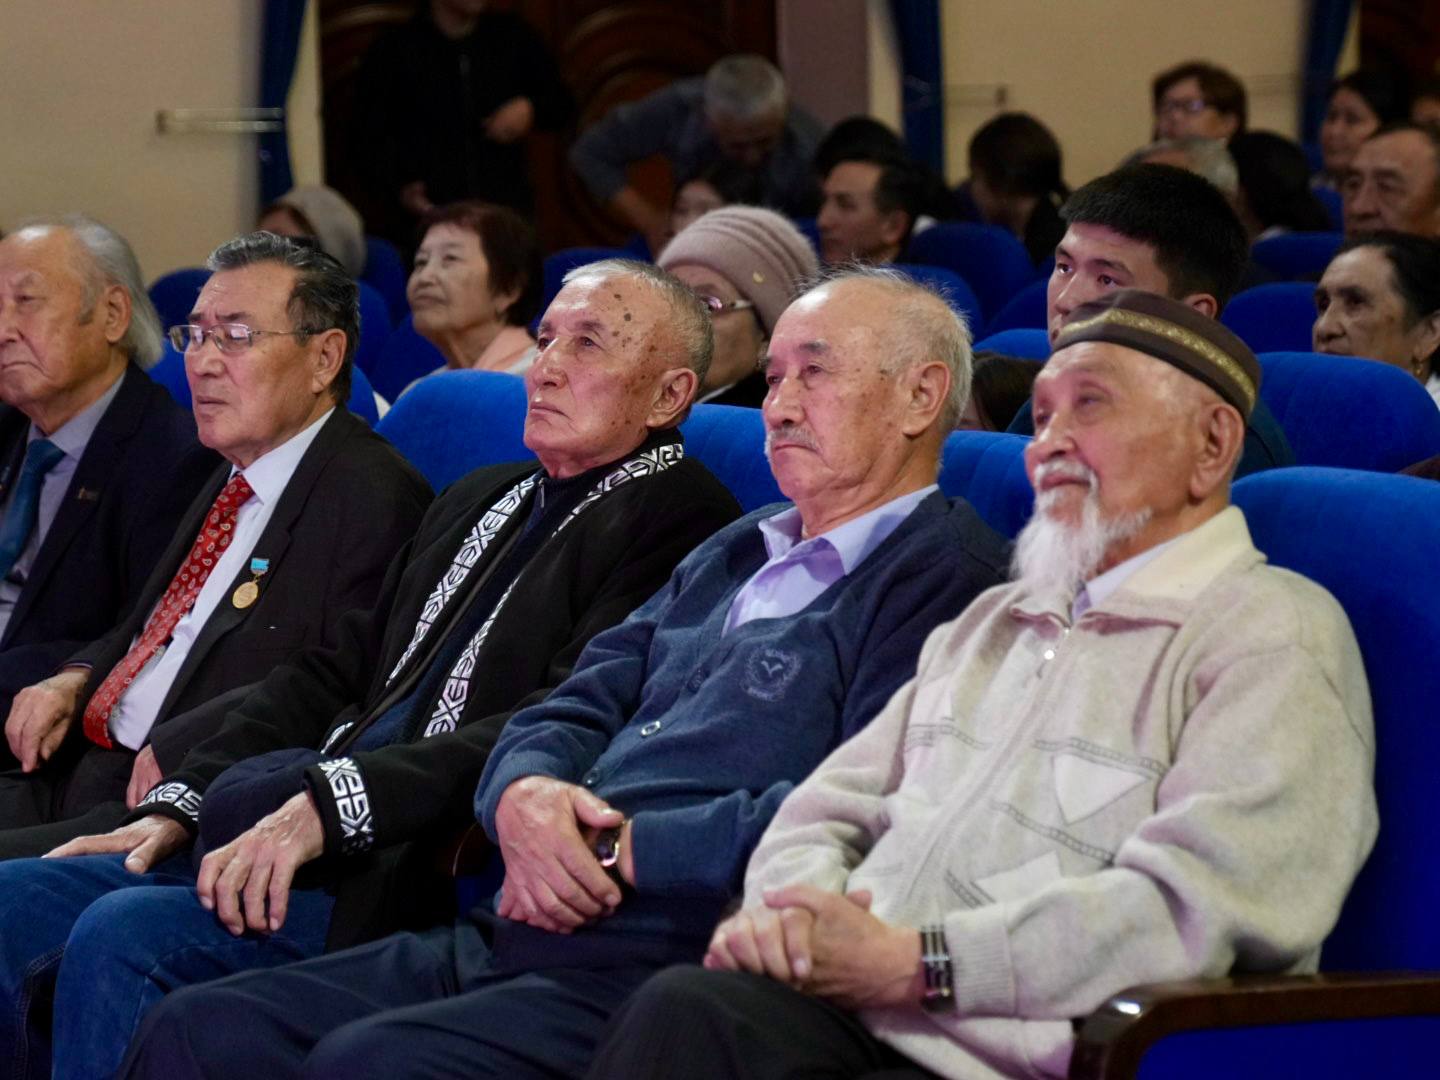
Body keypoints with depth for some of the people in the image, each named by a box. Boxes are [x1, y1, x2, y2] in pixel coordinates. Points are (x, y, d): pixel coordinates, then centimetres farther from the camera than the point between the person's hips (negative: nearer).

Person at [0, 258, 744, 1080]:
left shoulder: (678, 519, -5)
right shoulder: (478, 503, 24)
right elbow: (336, 672, 23)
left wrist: (333, 804, -23)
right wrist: (181, 804, 9)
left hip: (430, 885, -9)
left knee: (123, 934, -26)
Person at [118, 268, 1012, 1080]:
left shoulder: (943, 577, -5)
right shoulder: (730, 558, 26)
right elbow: (572, 712, 22)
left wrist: (627, 849, -13)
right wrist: (525, 796, -3)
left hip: (667, 966, -9)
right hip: (515, 938, 9)